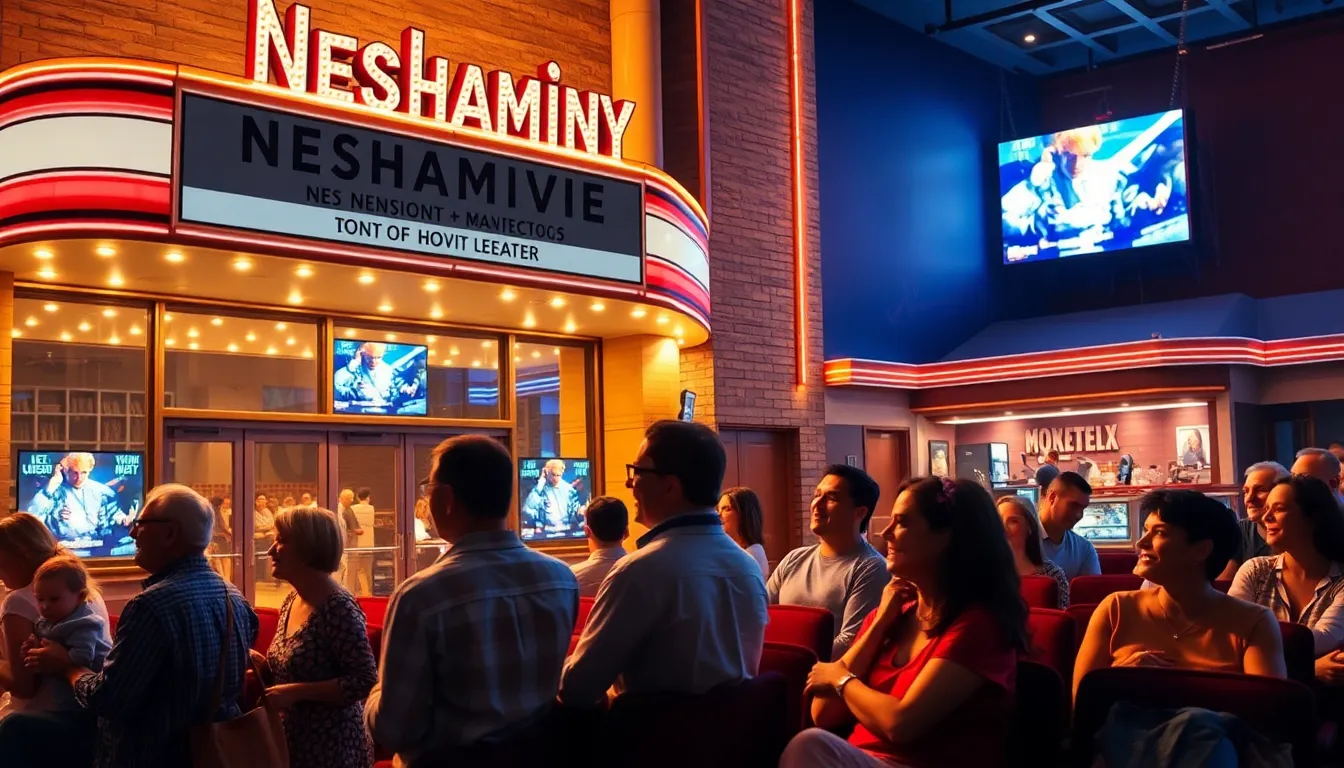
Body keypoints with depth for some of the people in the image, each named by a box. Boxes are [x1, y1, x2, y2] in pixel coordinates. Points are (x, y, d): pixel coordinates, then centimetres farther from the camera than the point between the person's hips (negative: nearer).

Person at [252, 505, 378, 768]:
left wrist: (295, 692, -23)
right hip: (292, 742, 8)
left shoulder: (338, 607, -20)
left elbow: (365, 681, -23)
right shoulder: (291, 602, 5)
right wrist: (265, 666, -1)